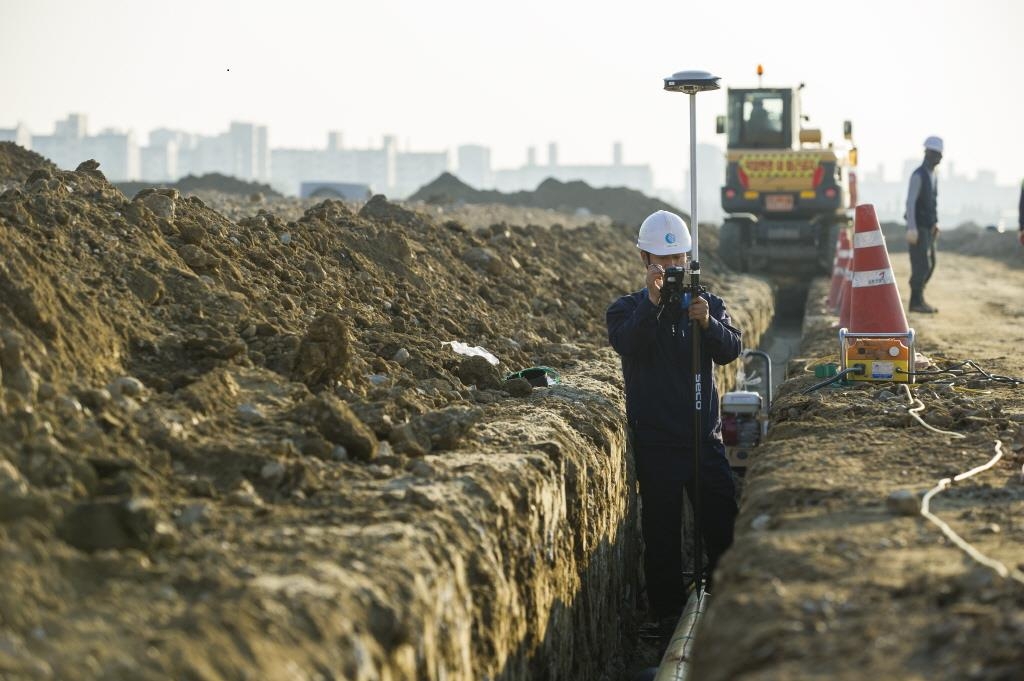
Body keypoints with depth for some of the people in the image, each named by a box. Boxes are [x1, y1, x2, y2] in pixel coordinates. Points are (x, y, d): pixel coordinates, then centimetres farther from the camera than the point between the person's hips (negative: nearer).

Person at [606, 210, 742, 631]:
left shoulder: (708, 303, 8)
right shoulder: (627, 309, 1)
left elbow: (730, 351, -7)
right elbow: (627, 344, -21)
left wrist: (707, 322, -27)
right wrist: (652, 303, -34)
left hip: (705, 436, 3)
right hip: (656, 442, -3)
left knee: (724, 525, 4)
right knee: (662, 530, 1)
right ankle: (669, 614, 9)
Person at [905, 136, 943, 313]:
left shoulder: (932, 175, 14)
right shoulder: (918, 175, -16)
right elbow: (910, 203, -21)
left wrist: (936, 224, 16)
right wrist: (911, 229, -27)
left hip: (928, 228, 9)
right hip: (918, 228, -9)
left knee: (929, 264, 8)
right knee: (921, 265, -10)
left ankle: (918, 300, 14)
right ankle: (916, 302, -4)